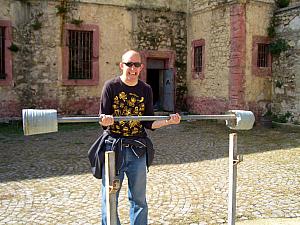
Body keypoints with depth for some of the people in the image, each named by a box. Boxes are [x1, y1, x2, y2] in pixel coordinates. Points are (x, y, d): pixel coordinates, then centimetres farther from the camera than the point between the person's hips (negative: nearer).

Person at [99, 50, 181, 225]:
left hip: (138, 149, 3)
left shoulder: (146, 89, 5)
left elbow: (149, 123, 4)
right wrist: (105, 120, -28)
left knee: (139, 199, 11)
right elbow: (103, 121, -6)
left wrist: (168, 121, -10)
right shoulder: (111, 86, -3)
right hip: (113, 147, -2)